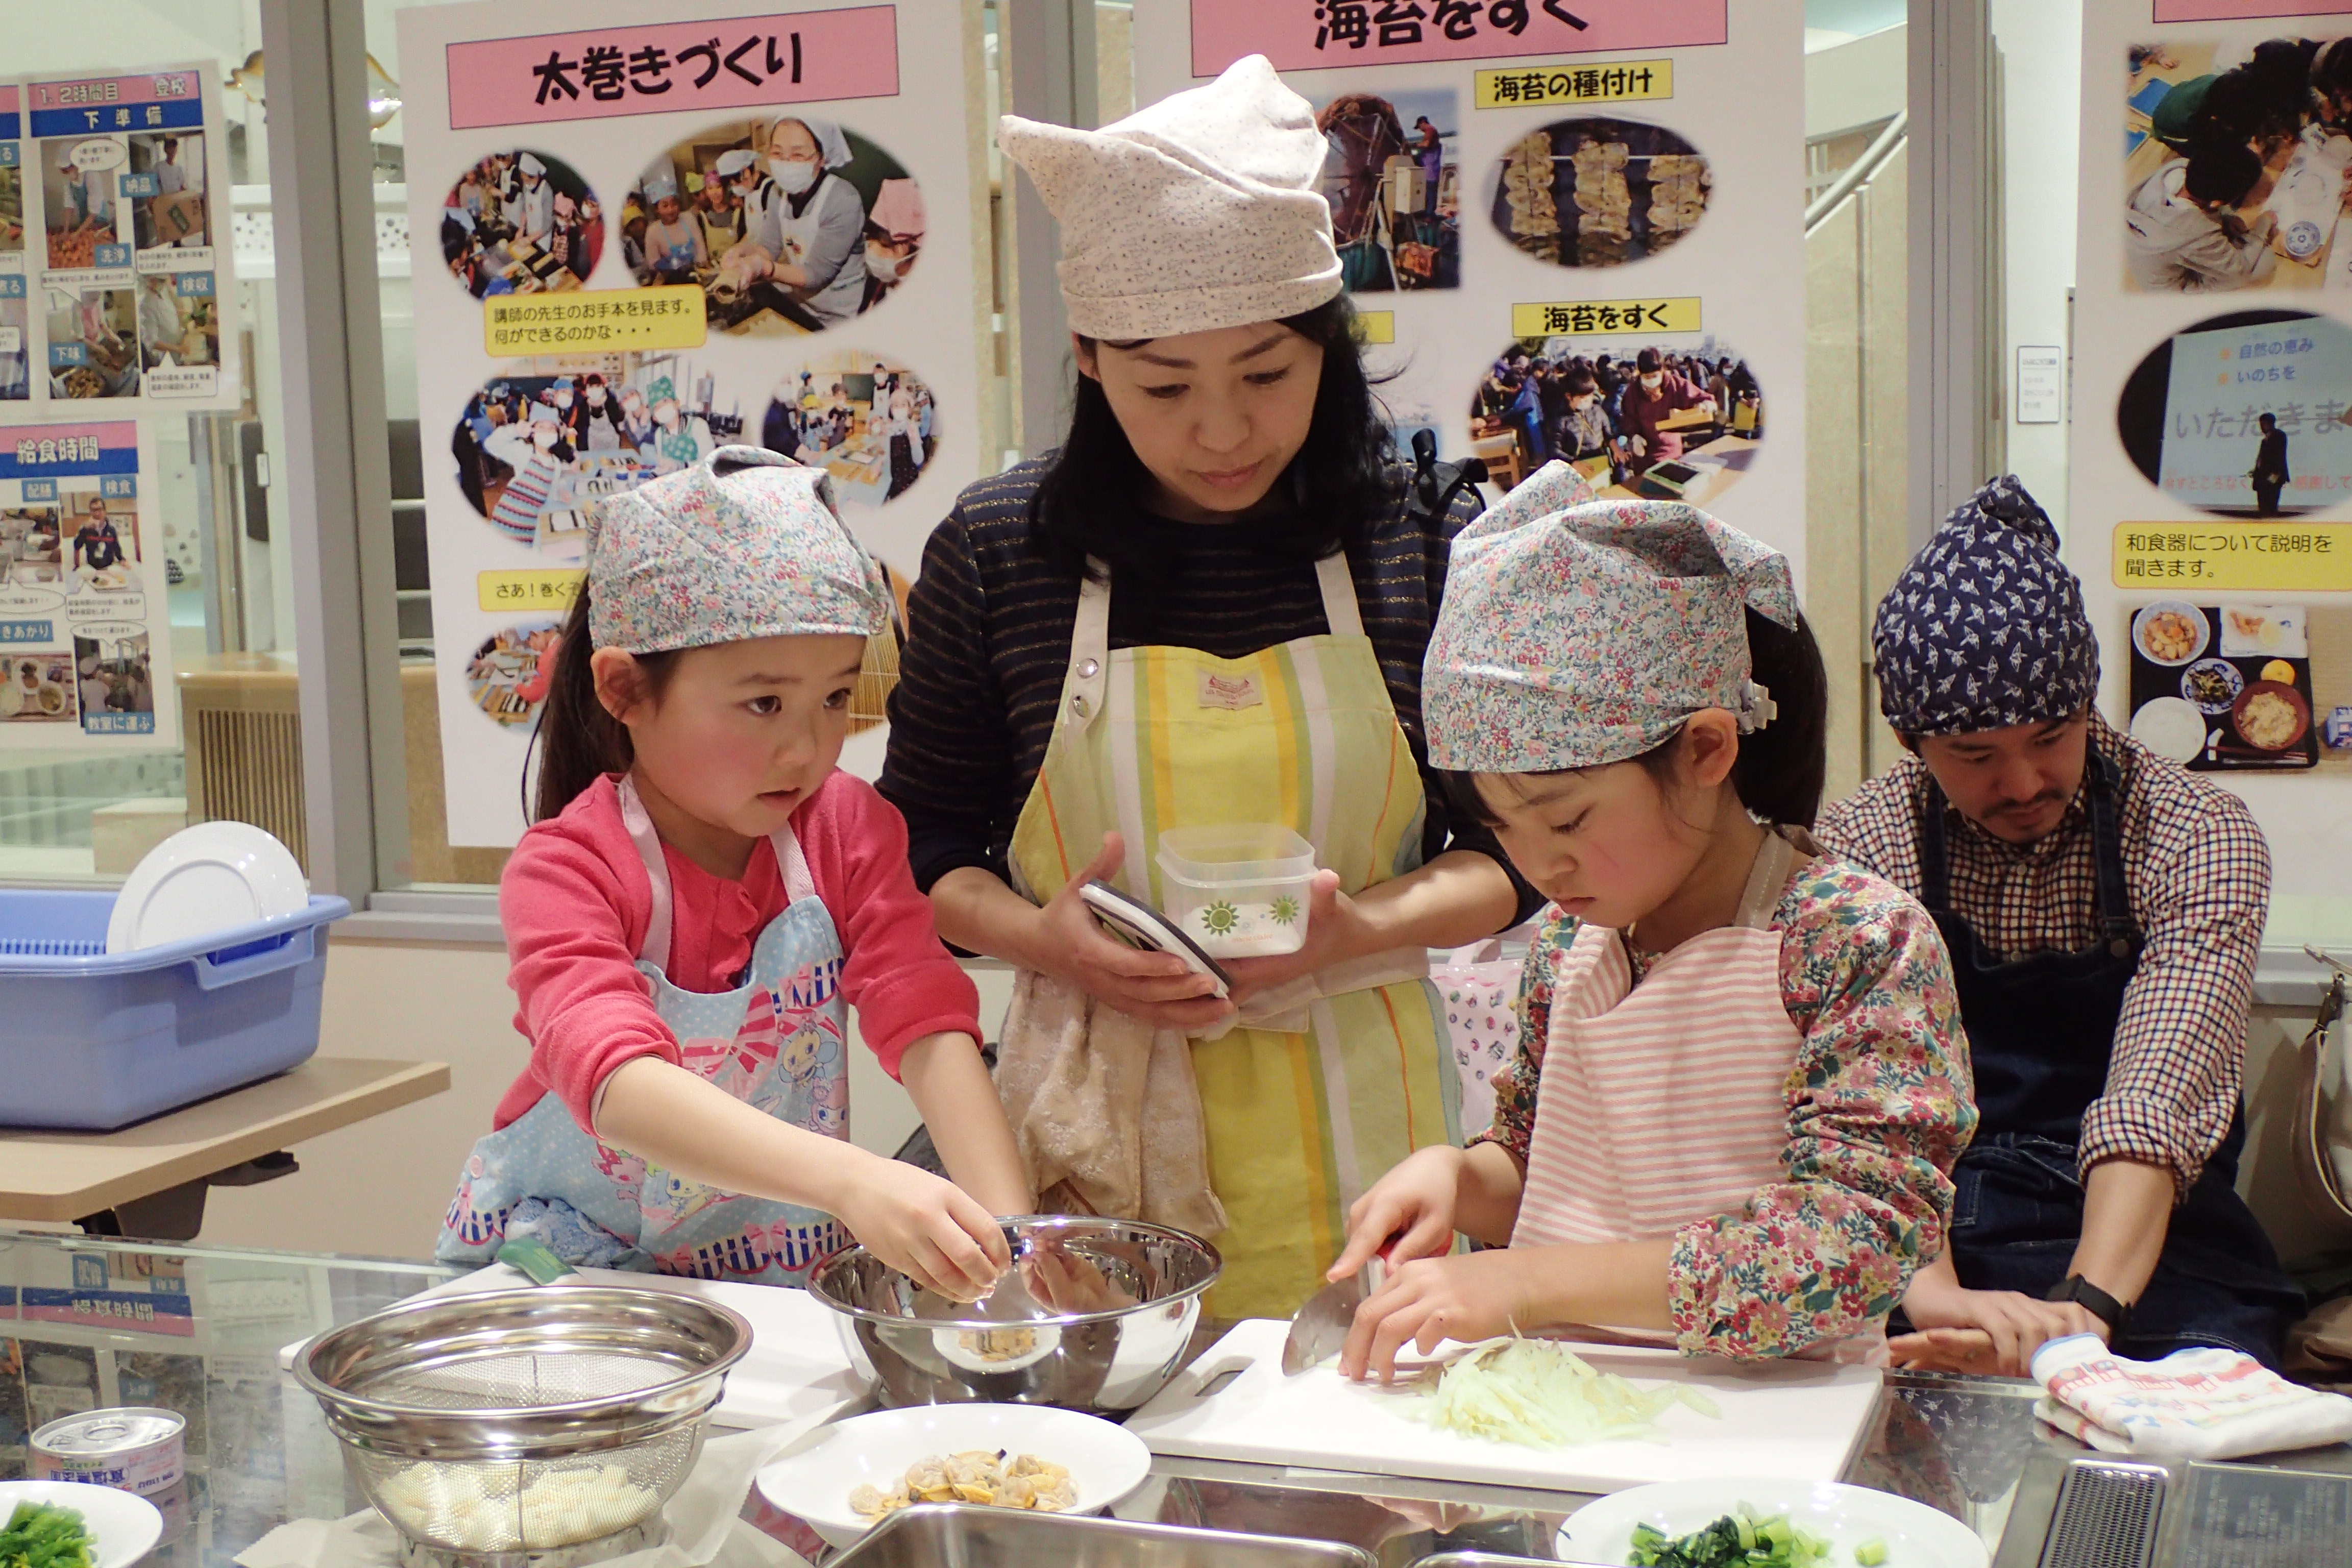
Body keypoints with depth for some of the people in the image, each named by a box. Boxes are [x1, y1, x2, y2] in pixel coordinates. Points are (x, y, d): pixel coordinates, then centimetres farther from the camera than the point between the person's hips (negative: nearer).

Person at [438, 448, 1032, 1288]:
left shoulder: (848, 830, -4)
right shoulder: (566, 870, -18)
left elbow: (930, 1028, -14)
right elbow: (617, 1083, -34)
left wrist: (1007, 1233, -31)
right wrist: (853, 1181, -50)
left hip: (781, 1280, 2)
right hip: (567, 1270, -2)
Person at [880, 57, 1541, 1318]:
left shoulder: (1421, 549, -3)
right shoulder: (994, 553, -2)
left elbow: (1512, 855, 3)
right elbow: (926, 845, 6)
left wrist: (1362, 926, -16)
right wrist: (1042, 940, -13)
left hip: (1348, 1125, 0)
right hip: (1094, 1129, 0)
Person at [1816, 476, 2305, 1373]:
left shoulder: (2198, 836, -5)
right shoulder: (1856, 844, -1)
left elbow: (2155, 1102, -19)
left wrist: (2086, 1309, -35)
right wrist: (1929, 1290, -34)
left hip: (2143, 1248, 0)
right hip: (1930, 1241, 1)